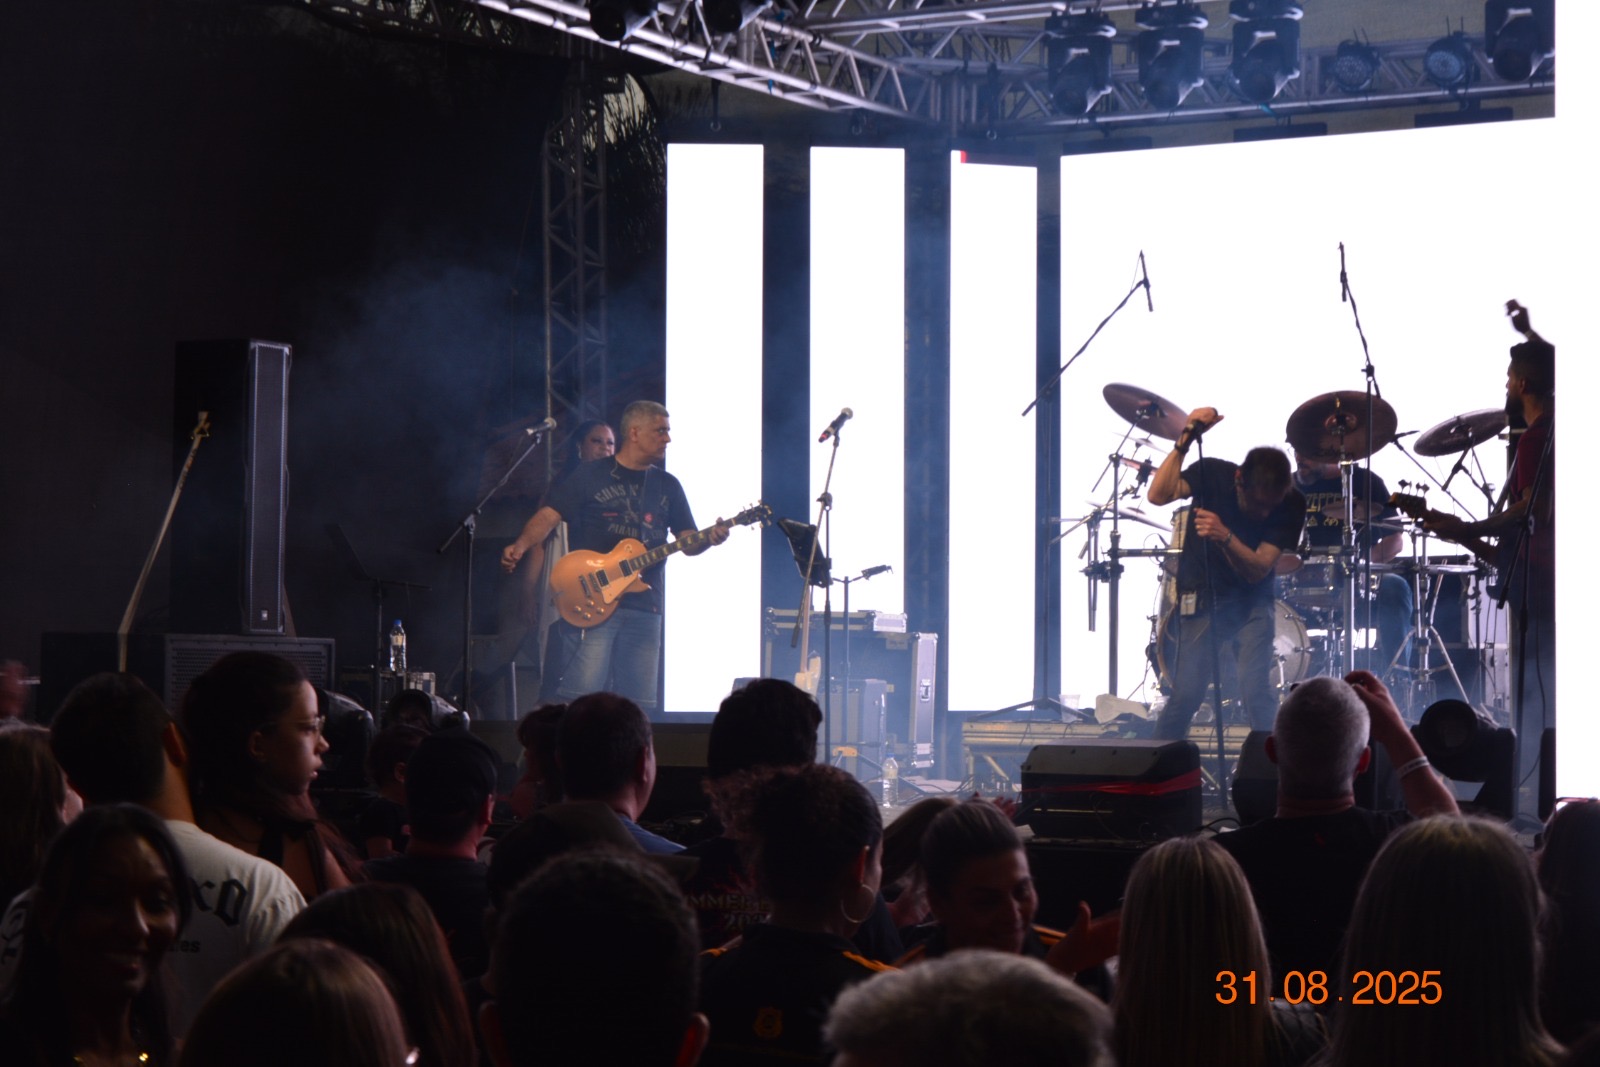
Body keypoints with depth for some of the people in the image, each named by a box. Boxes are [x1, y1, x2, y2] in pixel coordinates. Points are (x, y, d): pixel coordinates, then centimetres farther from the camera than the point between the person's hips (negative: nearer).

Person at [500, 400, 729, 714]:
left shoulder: (668, 486, 17)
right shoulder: (591, 474, 5)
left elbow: (687, 542, 16)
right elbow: (549, 516, -1)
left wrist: (709, 538, -7)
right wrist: (520, 546, -19)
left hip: (644, 606, 4)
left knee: (639, 705, 1)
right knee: (582, 693, -14)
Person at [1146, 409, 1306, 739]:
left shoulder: (1291, 504, -14)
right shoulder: (1213, 473, -12)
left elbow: (1257, 570, -20)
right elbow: (1159, 495, -28)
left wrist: (1225, 537, -38)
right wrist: (1185, 440, -34)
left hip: (1251, 600, 0)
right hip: (1201, 596, 0)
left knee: (1256, 689, -17)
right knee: (1187, 693, -7)